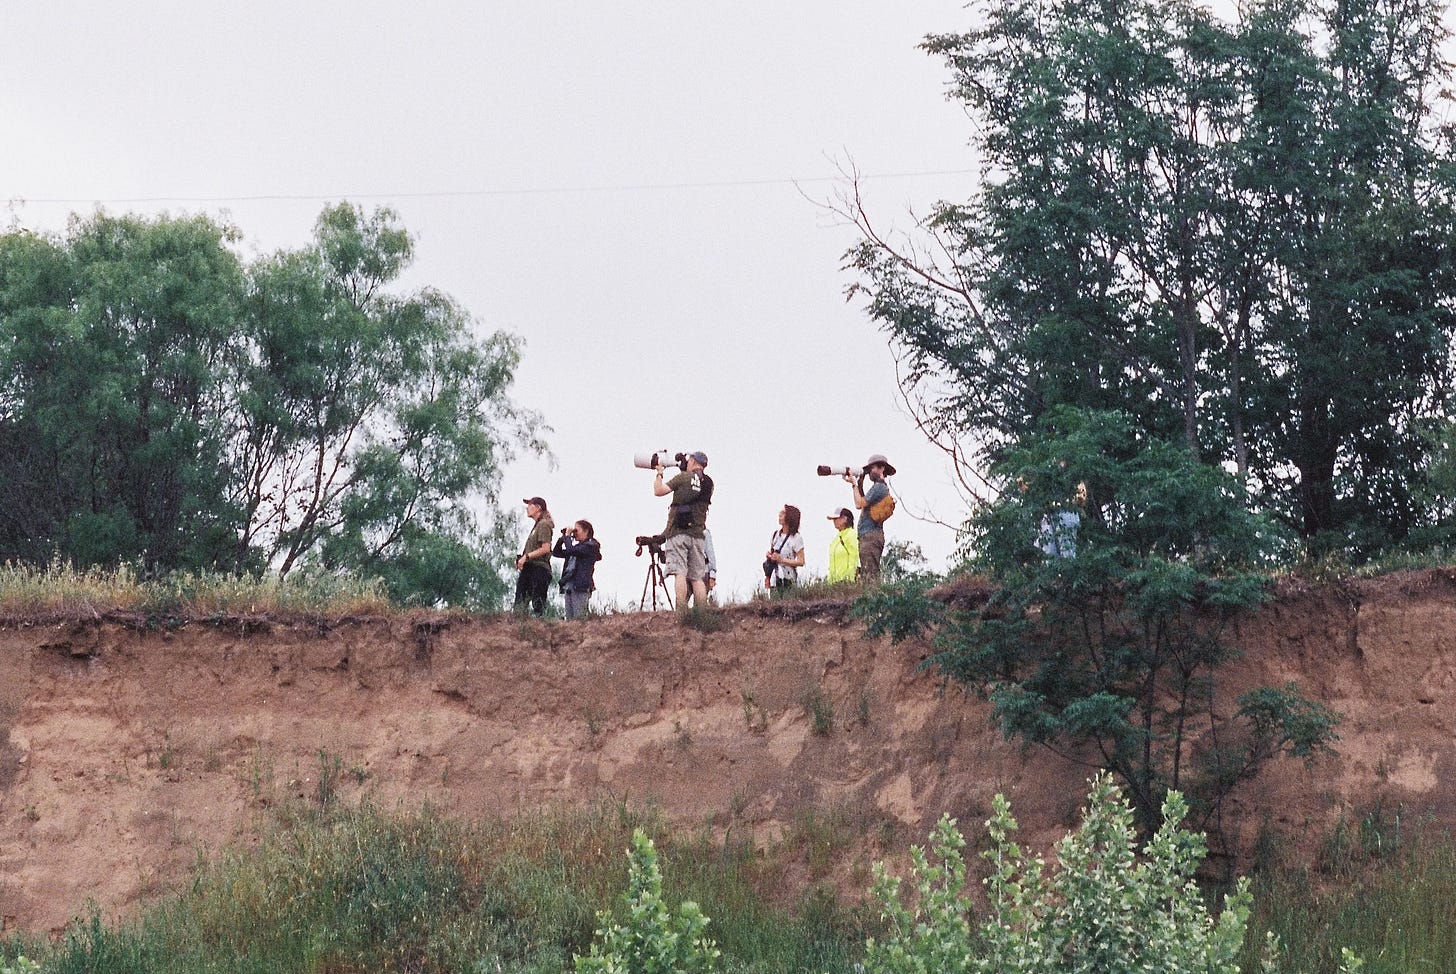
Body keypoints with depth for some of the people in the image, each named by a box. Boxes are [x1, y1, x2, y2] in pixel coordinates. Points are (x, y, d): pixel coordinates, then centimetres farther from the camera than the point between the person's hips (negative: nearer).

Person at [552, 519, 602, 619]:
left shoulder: (591, 546, -3)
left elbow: (570, 550, -17)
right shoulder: (577, 546, 22)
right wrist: (562, 537, 12)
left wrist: (567, 536, -2)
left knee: (579, 618, -14)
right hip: (568, 586, 8)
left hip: (581, 587, -8)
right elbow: (556, 552, 23)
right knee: (569, 618, 1)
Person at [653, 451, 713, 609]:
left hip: (678, 531, -5)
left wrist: (659, 473, 11)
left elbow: (658, 491, -5)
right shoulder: (708, 483, 13)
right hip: (697, 533, 5)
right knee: (697, 577, 4)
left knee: (680, 573, -12)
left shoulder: (684, 477, -3)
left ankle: (681, 612, -22)